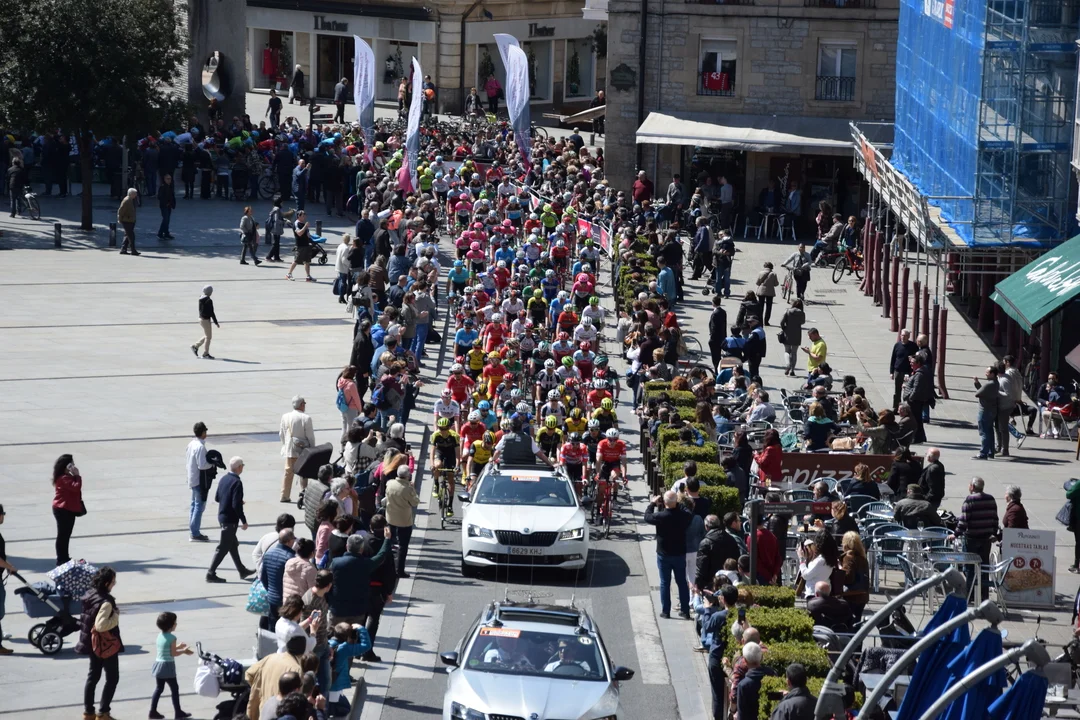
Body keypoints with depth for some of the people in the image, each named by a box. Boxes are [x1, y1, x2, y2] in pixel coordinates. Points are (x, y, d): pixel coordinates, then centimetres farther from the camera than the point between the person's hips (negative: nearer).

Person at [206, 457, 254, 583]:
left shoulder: (224, 479, 3)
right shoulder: (236, 482, -22)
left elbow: (217, 497, 12)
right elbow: (236, 505, -25)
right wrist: (244, 521, -15)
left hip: (222, 516, 9)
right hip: (230, 519, -9)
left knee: (233, 544, 19)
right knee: (223, 548, -1)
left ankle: (242, 571, 31)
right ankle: (211, 574, 2)